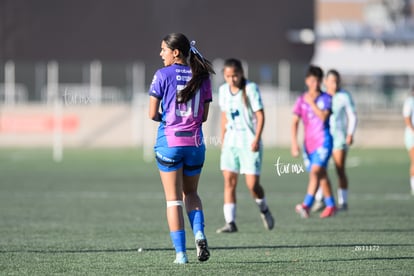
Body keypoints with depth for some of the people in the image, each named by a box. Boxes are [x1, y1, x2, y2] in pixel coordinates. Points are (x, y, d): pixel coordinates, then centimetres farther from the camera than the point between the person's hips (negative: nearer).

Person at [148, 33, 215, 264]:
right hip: (195, 142, 3)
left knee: (174, 198, 4)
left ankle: (181, 252, -1)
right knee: (191, 193, 21)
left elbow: (153, 114, -7)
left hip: (169, 141, -3)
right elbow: (204, 116, 6)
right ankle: (199, 232, -5)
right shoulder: (202, 77, 5)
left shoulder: (163, 75, -7)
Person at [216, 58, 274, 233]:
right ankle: (230, 222, -5)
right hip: (231, 142, 5)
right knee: (229, 181, -5)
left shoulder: (251, 88, -9)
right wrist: (222, 140, 16)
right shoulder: (223, 90, 8)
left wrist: (257, 138, -19)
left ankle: (264, 209, 22)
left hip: (249, 144, -5)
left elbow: (260, 115, -10)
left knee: (252, 184, -8)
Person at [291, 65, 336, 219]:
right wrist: (294, 142, -4)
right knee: (321, 174, 11)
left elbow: (323, 117, -16)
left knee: (315, 171, -20)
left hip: (323, 141, -5)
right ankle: (330, 205, 25)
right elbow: (295, 122, 4)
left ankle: (306, 205, -30)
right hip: (309, 143, 5)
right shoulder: (301, 100, 8)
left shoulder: (326, 99, 0)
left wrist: (312, 103, -12)